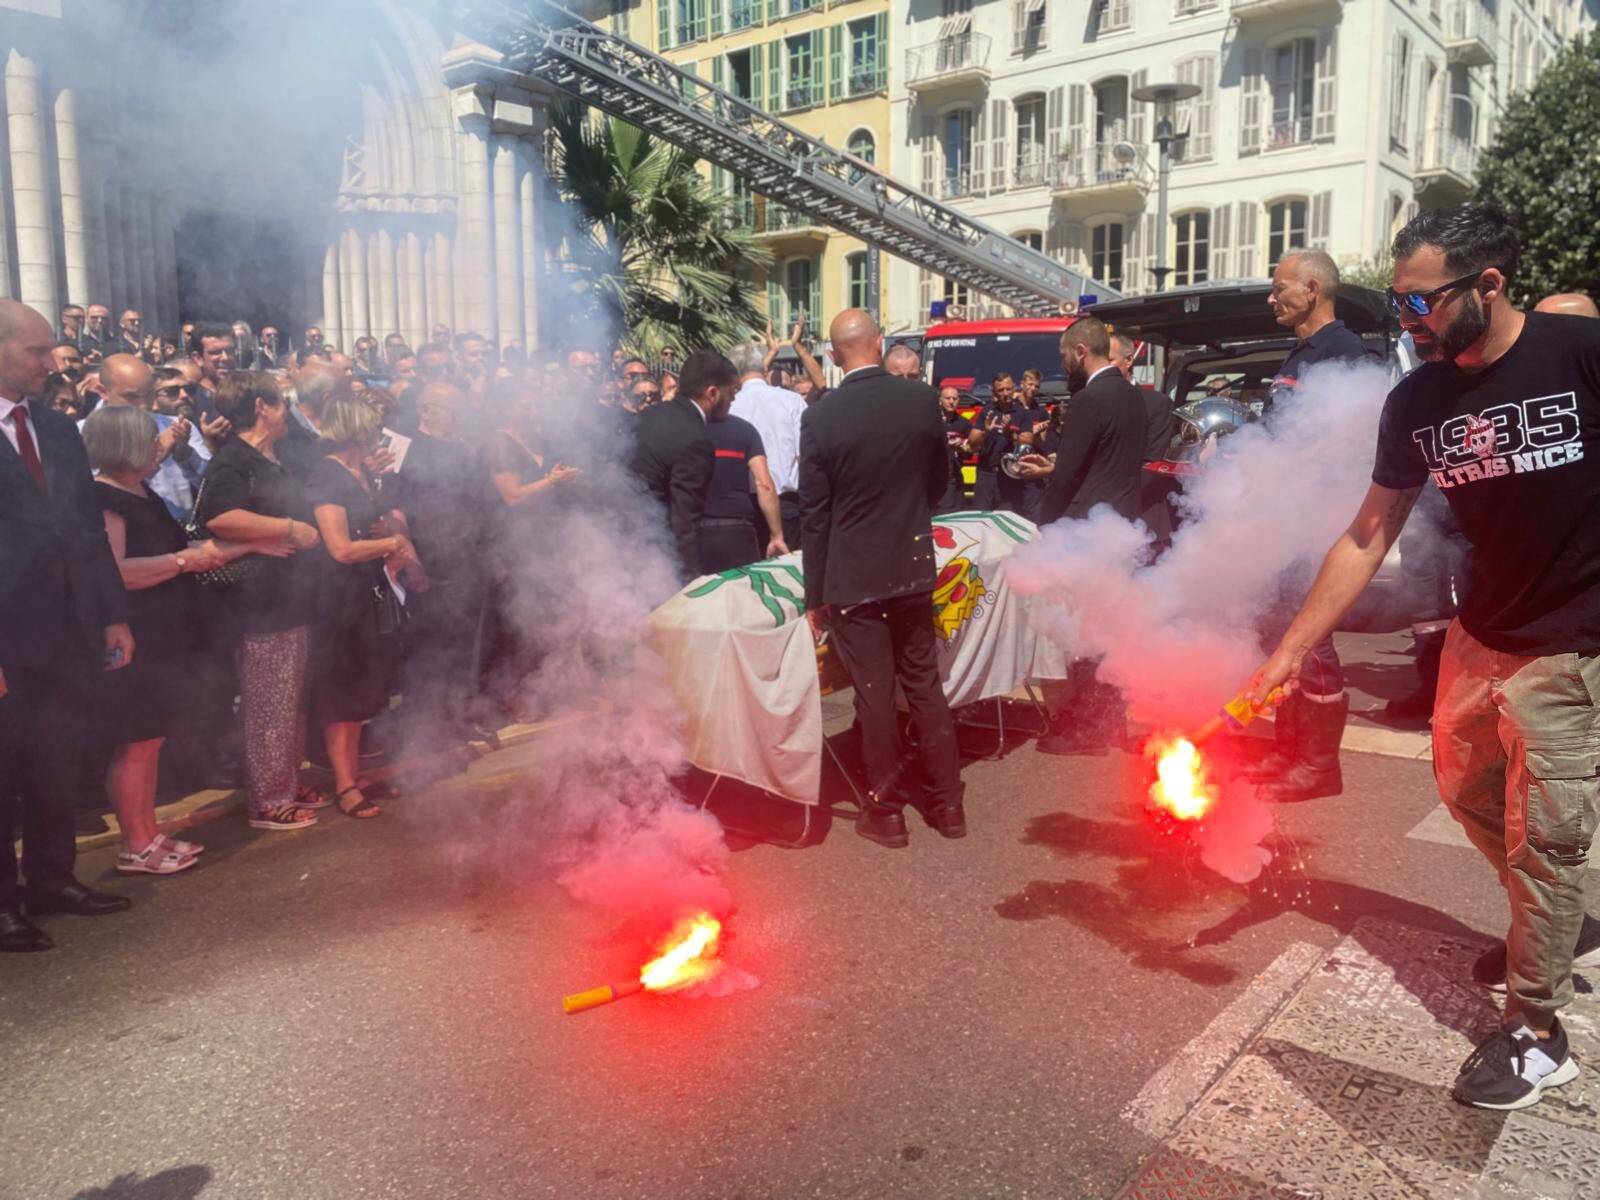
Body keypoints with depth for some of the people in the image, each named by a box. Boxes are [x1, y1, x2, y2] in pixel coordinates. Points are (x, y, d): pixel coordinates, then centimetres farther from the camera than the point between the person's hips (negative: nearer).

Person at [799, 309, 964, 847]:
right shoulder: (922, 398, -4)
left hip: (853, 578, -3)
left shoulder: (820, 416, -13)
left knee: (875, 694, 6)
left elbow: (814, 513, -9)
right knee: (925, 685, 15)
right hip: (914, 567, 3)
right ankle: (947, 802, 24)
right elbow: (939, 479, 9)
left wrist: (815, 595, -2)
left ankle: (886, 810, 18)